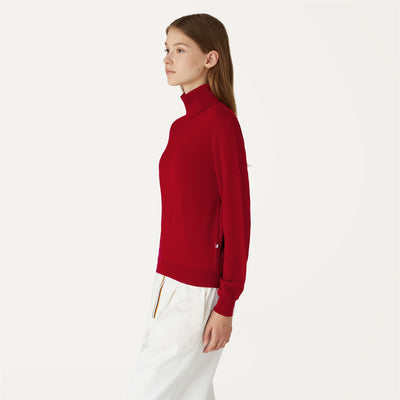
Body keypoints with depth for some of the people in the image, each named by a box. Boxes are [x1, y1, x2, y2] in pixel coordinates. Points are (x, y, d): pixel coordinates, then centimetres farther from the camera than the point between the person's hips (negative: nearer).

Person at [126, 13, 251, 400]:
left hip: (198, 291, -8)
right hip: (171, 281, 9)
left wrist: (226, 306, -15)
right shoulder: (183, 126, 10)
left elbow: (237, 215, -16)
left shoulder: (222, 122, -15)